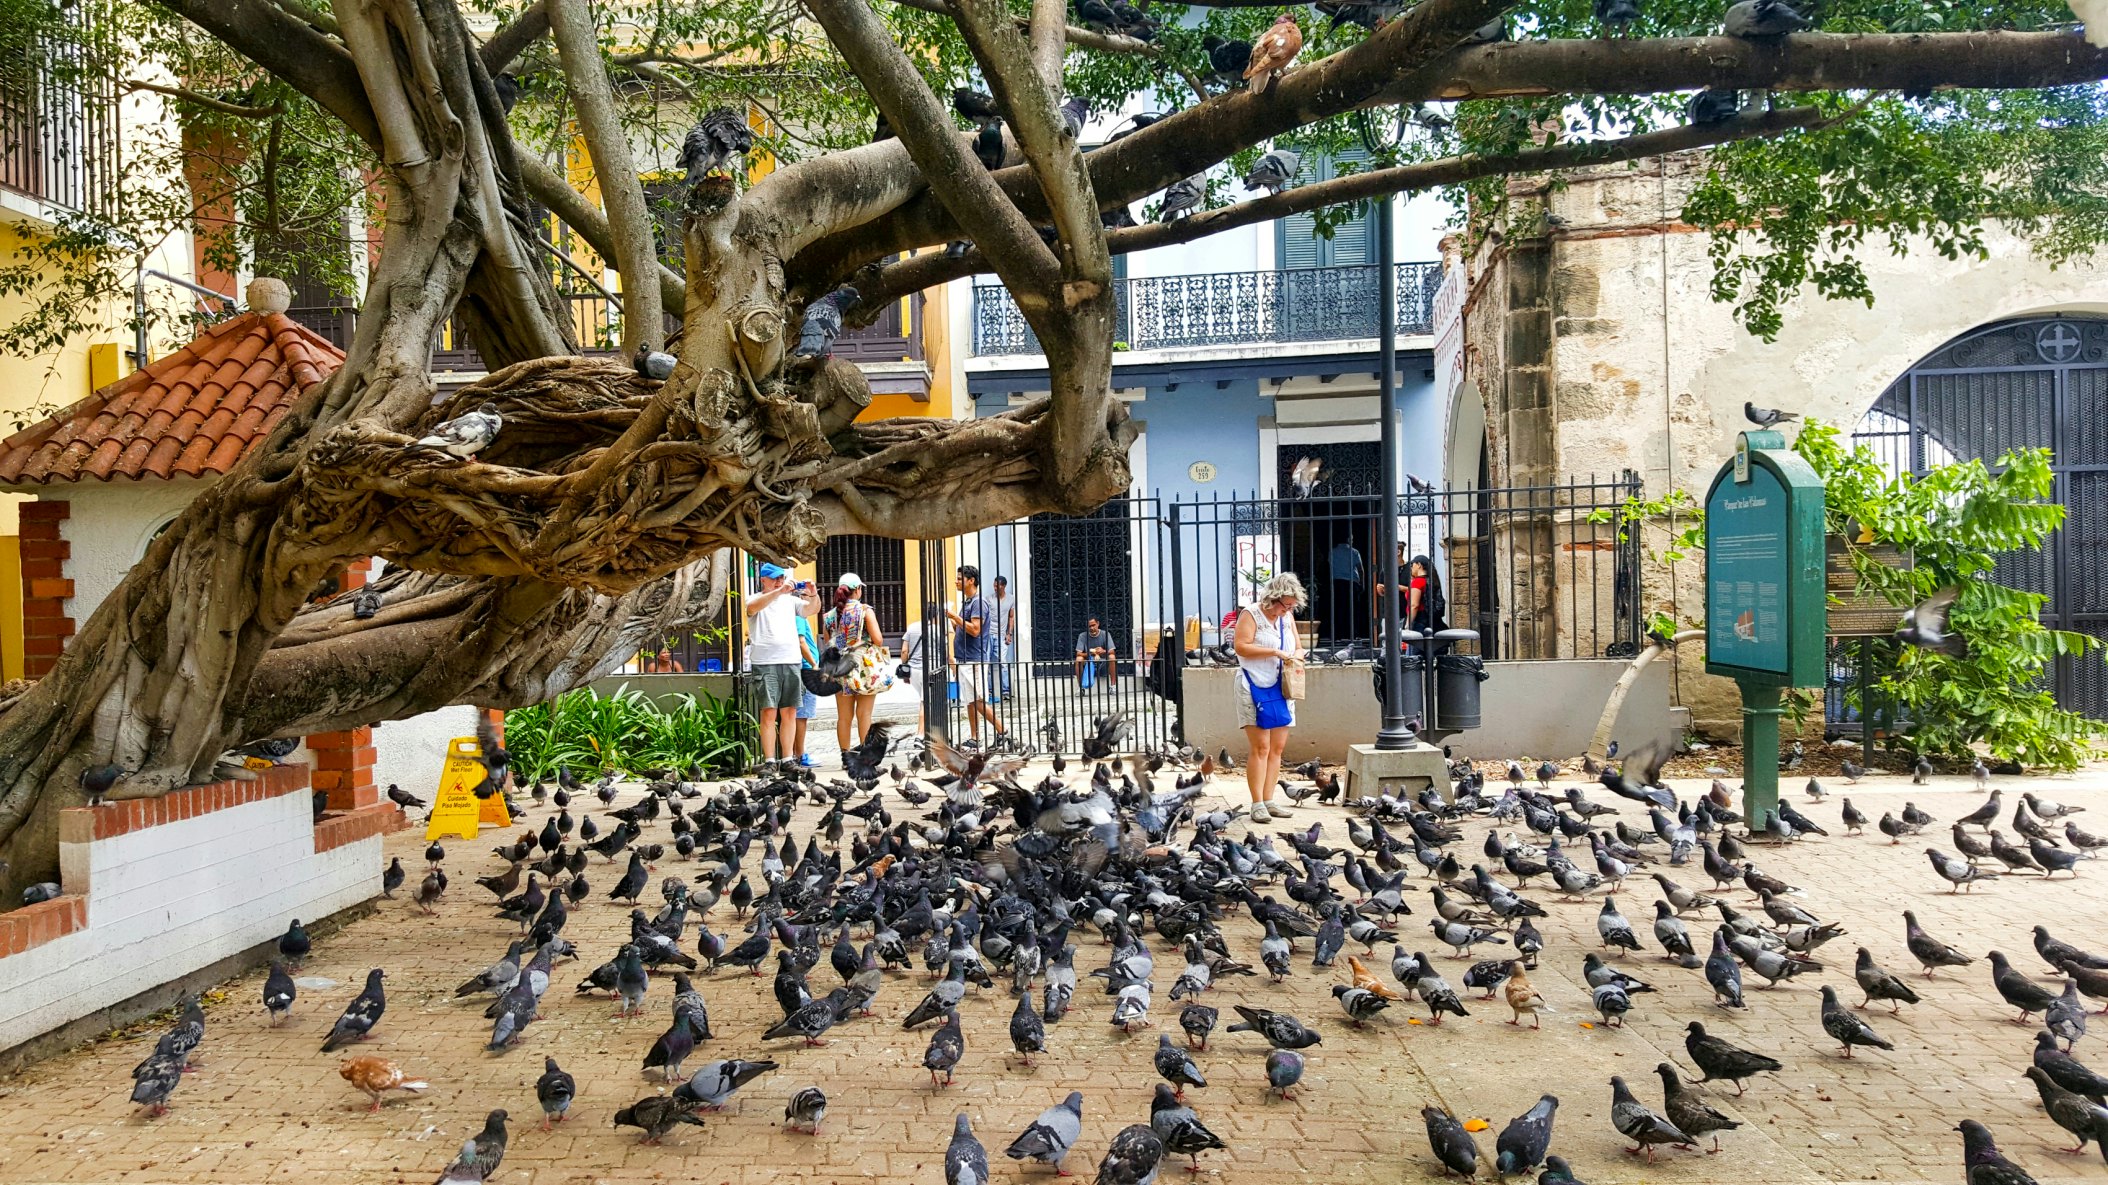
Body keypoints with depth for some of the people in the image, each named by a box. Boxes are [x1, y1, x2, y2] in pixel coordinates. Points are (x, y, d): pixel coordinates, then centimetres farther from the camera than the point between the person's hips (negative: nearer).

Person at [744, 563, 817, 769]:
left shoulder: (790, 600, 17)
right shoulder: (755, 599, 4)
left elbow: (811, 609, 7)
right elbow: (752, 608, -18)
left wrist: (813, 595, -15)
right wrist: (778, 592, -28)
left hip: (791, 661, 5)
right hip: (765, 664, -4)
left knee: (789, 713, 5)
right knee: (769, 713, -7)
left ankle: (787, 759, 10)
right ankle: (769, 761, -6)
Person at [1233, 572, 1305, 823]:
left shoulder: (1287, 617, 14)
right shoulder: (1251, 614, -7)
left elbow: (1298, 648, 19)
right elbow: (1242, 647, -18)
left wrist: (1295, 656, -5)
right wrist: (1275, 652, -21)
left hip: (1281, 689, 7)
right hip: (1255, 687, -7)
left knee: (1278, 747, 4)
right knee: (1261, 747, -10)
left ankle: (1269, 800, 9)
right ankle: (1257, 804, -7)